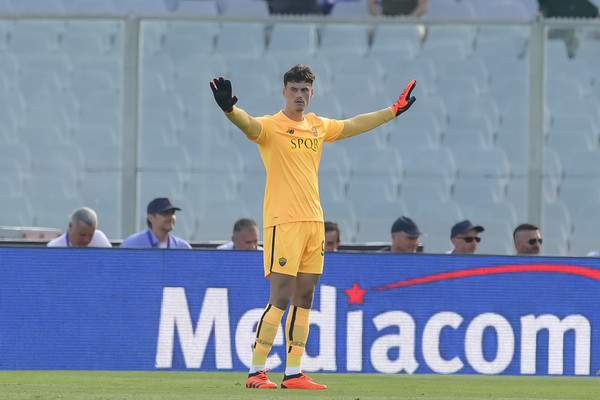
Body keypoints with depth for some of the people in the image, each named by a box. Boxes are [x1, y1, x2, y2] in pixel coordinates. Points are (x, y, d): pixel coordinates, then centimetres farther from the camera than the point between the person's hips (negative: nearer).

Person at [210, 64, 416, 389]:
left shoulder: (318, 127, 14)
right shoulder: (271, 126, -5)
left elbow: (354, 125, 30)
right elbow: (248, 124, -26)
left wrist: (394, 110, 37)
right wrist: (229, 108, -48)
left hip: (313, 221, 7)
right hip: (283, 222, -7)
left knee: (304, 299, 7)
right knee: (280, 299, -10)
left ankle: (293, 374, 11)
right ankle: (256, 372, -5)